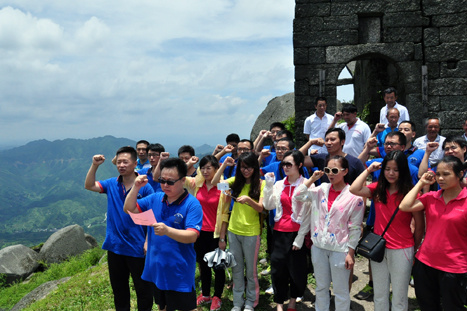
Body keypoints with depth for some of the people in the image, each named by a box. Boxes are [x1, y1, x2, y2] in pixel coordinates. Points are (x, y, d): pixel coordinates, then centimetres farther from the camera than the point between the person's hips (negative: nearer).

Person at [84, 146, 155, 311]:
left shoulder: (144, 187, -12)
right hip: (115, 246, 5)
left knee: (143, 288, 8)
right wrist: (94, 165, -14)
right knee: (118, 288, 22)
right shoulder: (112, 184, 2)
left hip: (137, 247, -5)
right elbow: (89, 185, -2)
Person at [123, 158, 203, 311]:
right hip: (156, 268, 6)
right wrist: (136, 187, -9)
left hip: (179, 272, -6)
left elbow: (192, 236, -24)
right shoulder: (155, 198, 2)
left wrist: (167, 231, -39)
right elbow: (129, 209, 6)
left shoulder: (192, 204, -16)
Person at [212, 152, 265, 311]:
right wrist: (224, 164, -13)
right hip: (233, 230, 4)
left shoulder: (260, 184, -7)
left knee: (251, 269, 9)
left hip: (251, 232, -4)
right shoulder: (236, 181, 3)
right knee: (236, 268, 14)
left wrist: (248, 200, -32)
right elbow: (214, 182, -6)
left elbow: (261, 208, -14)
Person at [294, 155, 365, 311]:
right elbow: (298, 196, 1)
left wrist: (351, 253, -9)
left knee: (340, 291, 8)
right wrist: (312, 179, -3)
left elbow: (355, 228, -8)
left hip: (340, 249, -4)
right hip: (319, 247, 4)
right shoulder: (322, 189, 4)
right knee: (321, 287, 18)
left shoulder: (354, 195, -9)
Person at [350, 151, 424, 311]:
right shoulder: (378, 189, 0)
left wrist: (414, 248, 2)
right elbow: (354, 190, -16)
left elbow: (419, 225, -6)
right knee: (379, 296, 18)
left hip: (402, 250, -4)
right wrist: (369, 170, -8)